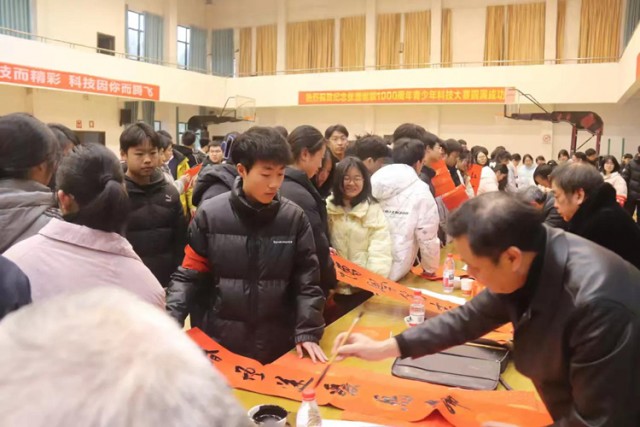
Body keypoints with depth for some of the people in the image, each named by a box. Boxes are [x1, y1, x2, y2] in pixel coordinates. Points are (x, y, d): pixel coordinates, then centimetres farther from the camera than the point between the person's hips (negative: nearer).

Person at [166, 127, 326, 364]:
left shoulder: (294, 218, -4)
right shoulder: (210, 214, -7)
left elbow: (307, 281, 0)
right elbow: (189, 276, -1)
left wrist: (307, 332, -7)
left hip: (278, 345, 1)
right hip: (220, 341, 0)